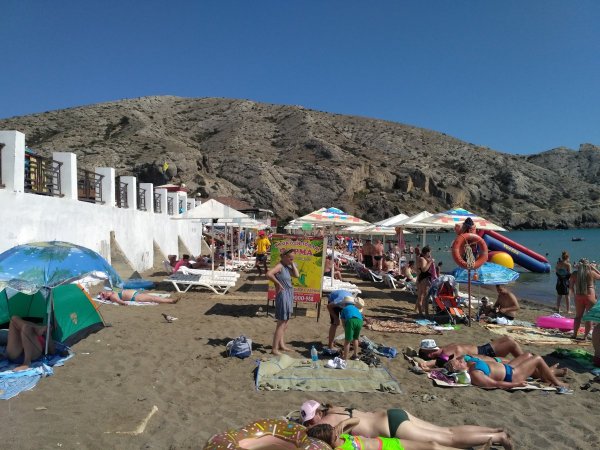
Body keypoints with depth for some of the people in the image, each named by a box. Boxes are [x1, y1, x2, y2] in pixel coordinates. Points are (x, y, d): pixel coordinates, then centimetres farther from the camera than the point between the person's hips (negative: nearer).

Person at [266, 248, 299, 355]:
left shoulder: (287, 266, 12)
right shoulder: (279, 266, -15)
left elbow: (297, 275, 10)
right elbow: (269, 274, -31)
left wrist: (292, 264, 4)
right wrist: (278, 283, -22)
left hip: (289, 296, 10)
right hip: (283, 296, -10)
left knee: (284, 323, 18)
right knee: (281, 324, -5)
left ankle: (282, 345, 29)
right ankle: (274, 349, 2)